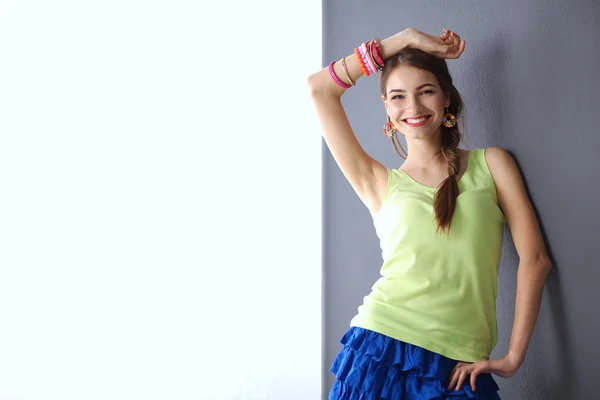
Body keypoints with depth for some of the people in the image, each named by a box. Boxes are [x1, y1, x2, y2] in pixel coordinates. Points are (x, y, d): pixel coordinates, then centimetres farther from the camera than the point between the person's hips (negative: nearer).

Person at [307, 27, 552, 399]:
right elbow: (319, 87, 5)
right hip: (380, 352, 0)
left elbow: (535, 258, 2)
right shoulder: (380, 183, 8)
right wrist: (405, 39, 8)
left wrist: (513, 356, -4)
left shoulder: (491, 163, 8)